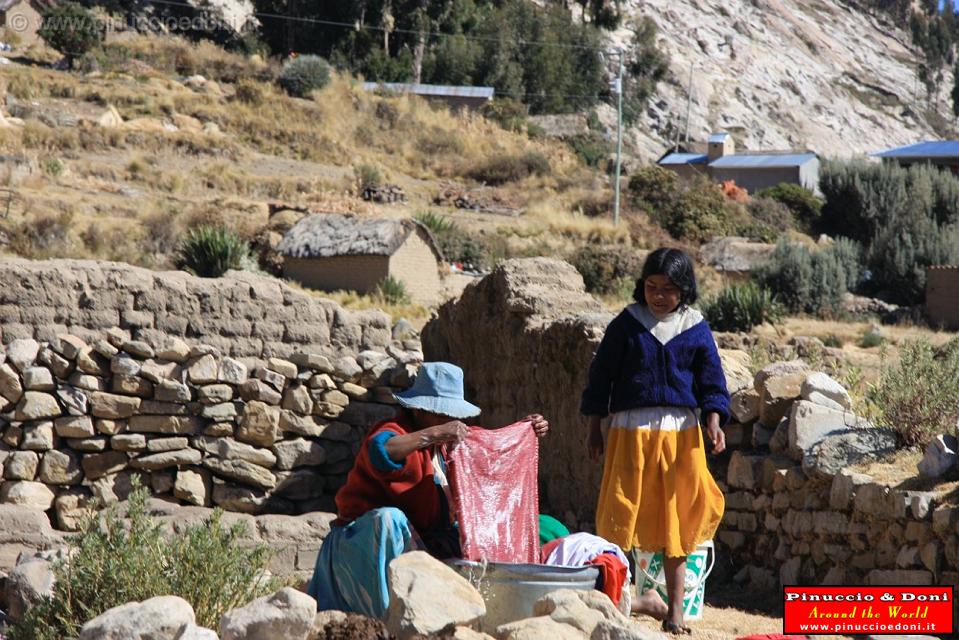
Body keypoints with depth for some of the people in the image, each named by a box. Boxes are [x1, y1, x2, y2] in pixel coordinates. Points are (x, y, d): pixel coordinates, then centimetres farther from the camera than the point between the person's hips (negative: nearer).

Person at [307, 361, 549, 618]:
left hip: (420, 537, 9)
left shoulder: (446, 441, 9)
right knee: (390, 520, -40)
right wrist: (434, 434, -50)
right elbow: (380, 452, -44)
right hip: (366, 536, -9)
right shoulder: (397, 431, -19)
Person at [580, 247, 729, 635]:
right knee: (622, 514, -3)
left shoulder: (696, 330, 5)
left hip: (681, 432, 1)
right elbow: (601, 374, 6)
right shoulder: (626, 324, 2)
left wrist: (714, 421, -10)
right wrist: (594, 429, 4)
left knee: (677, 521, 5)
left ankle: (675, 610, 12)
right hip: (631, 429, -1)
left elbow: (711, 380, 6)